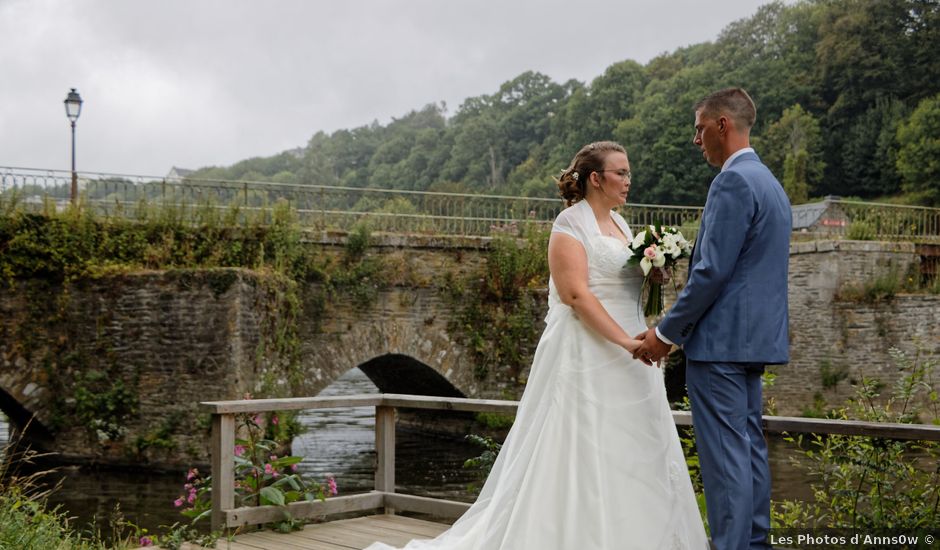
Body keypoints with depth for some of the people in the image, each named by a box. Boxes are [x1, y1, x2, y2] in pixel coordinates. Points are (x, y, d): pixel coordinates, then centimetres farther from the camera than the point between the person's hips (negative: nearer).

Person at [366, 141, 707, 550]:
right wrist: (624, 341, -24)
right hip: (588, 356, -8)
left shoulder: (620, 224, 16)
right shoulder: (571, 223, -8)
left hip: (627, 361, 8)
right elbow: (576, 293, -19)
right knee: (583, 455, -6)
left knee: (633, 456, 7)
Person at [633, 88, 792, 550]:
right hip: (755, 337, 10)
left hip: (720, 340, -10)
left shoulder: (733, 183, -15)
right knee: (749, 446, 14)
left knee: (724, 454, -7)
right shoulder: (769, 182, 17)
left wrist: (666, 332, -11)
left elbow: (712, 272, -19)